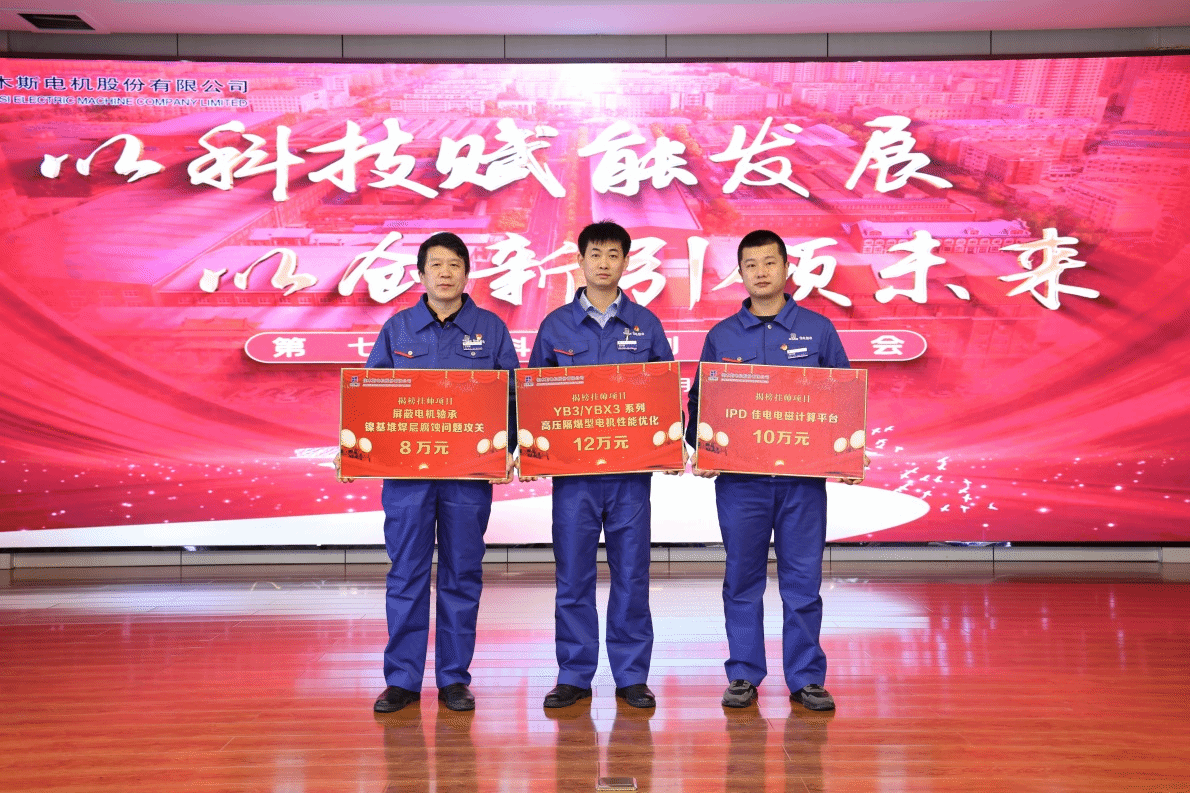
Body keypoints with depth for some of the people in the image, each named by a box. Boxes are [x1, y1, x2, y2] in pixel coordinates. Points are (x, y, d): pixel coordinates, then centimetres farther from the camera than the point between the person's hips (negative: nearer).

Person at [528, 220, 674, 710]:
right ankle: (574, 675, 13)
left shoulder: (645, 324, 9)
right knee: (572, 574, 3)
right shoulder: (556, 325, 7)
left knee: (631, 573, 3)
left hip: (631, 467, 0)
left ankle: (632, 676, 14)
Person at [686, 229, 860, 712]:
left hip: (804, 476, 0)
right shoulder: (721, 336, 8)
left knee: (803, 579, 3)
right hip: (739, 476, 1)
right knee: (742, 578, 6)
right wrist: (699, 448, -5)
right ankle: (743, 676, 16)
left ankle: (806, 678, 13)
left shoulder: (818, 329, 6)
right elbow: (699, 401, 11)